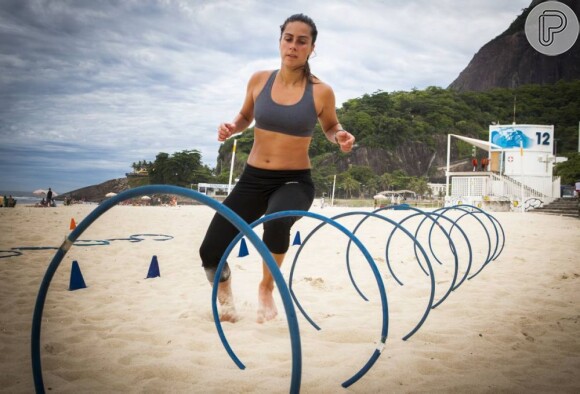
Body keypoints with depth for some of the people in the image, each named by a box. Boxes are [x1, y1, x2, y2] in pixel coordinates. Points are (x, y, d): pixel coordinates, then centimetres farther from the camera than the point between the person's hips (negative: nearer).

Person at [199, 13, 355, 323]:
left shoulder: (321, 92, -7)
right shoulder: (259, 80, 0)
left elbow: (330, 127, 11)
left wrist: (340, 136, -12)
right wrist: (231, 128, -5)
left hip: (295, 181, -3)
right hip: (253, 178, 3)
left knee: (276, 222, -39)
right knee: (209, 252, -6)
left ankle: (266, 288, -6)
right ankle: (224, 292, 30)